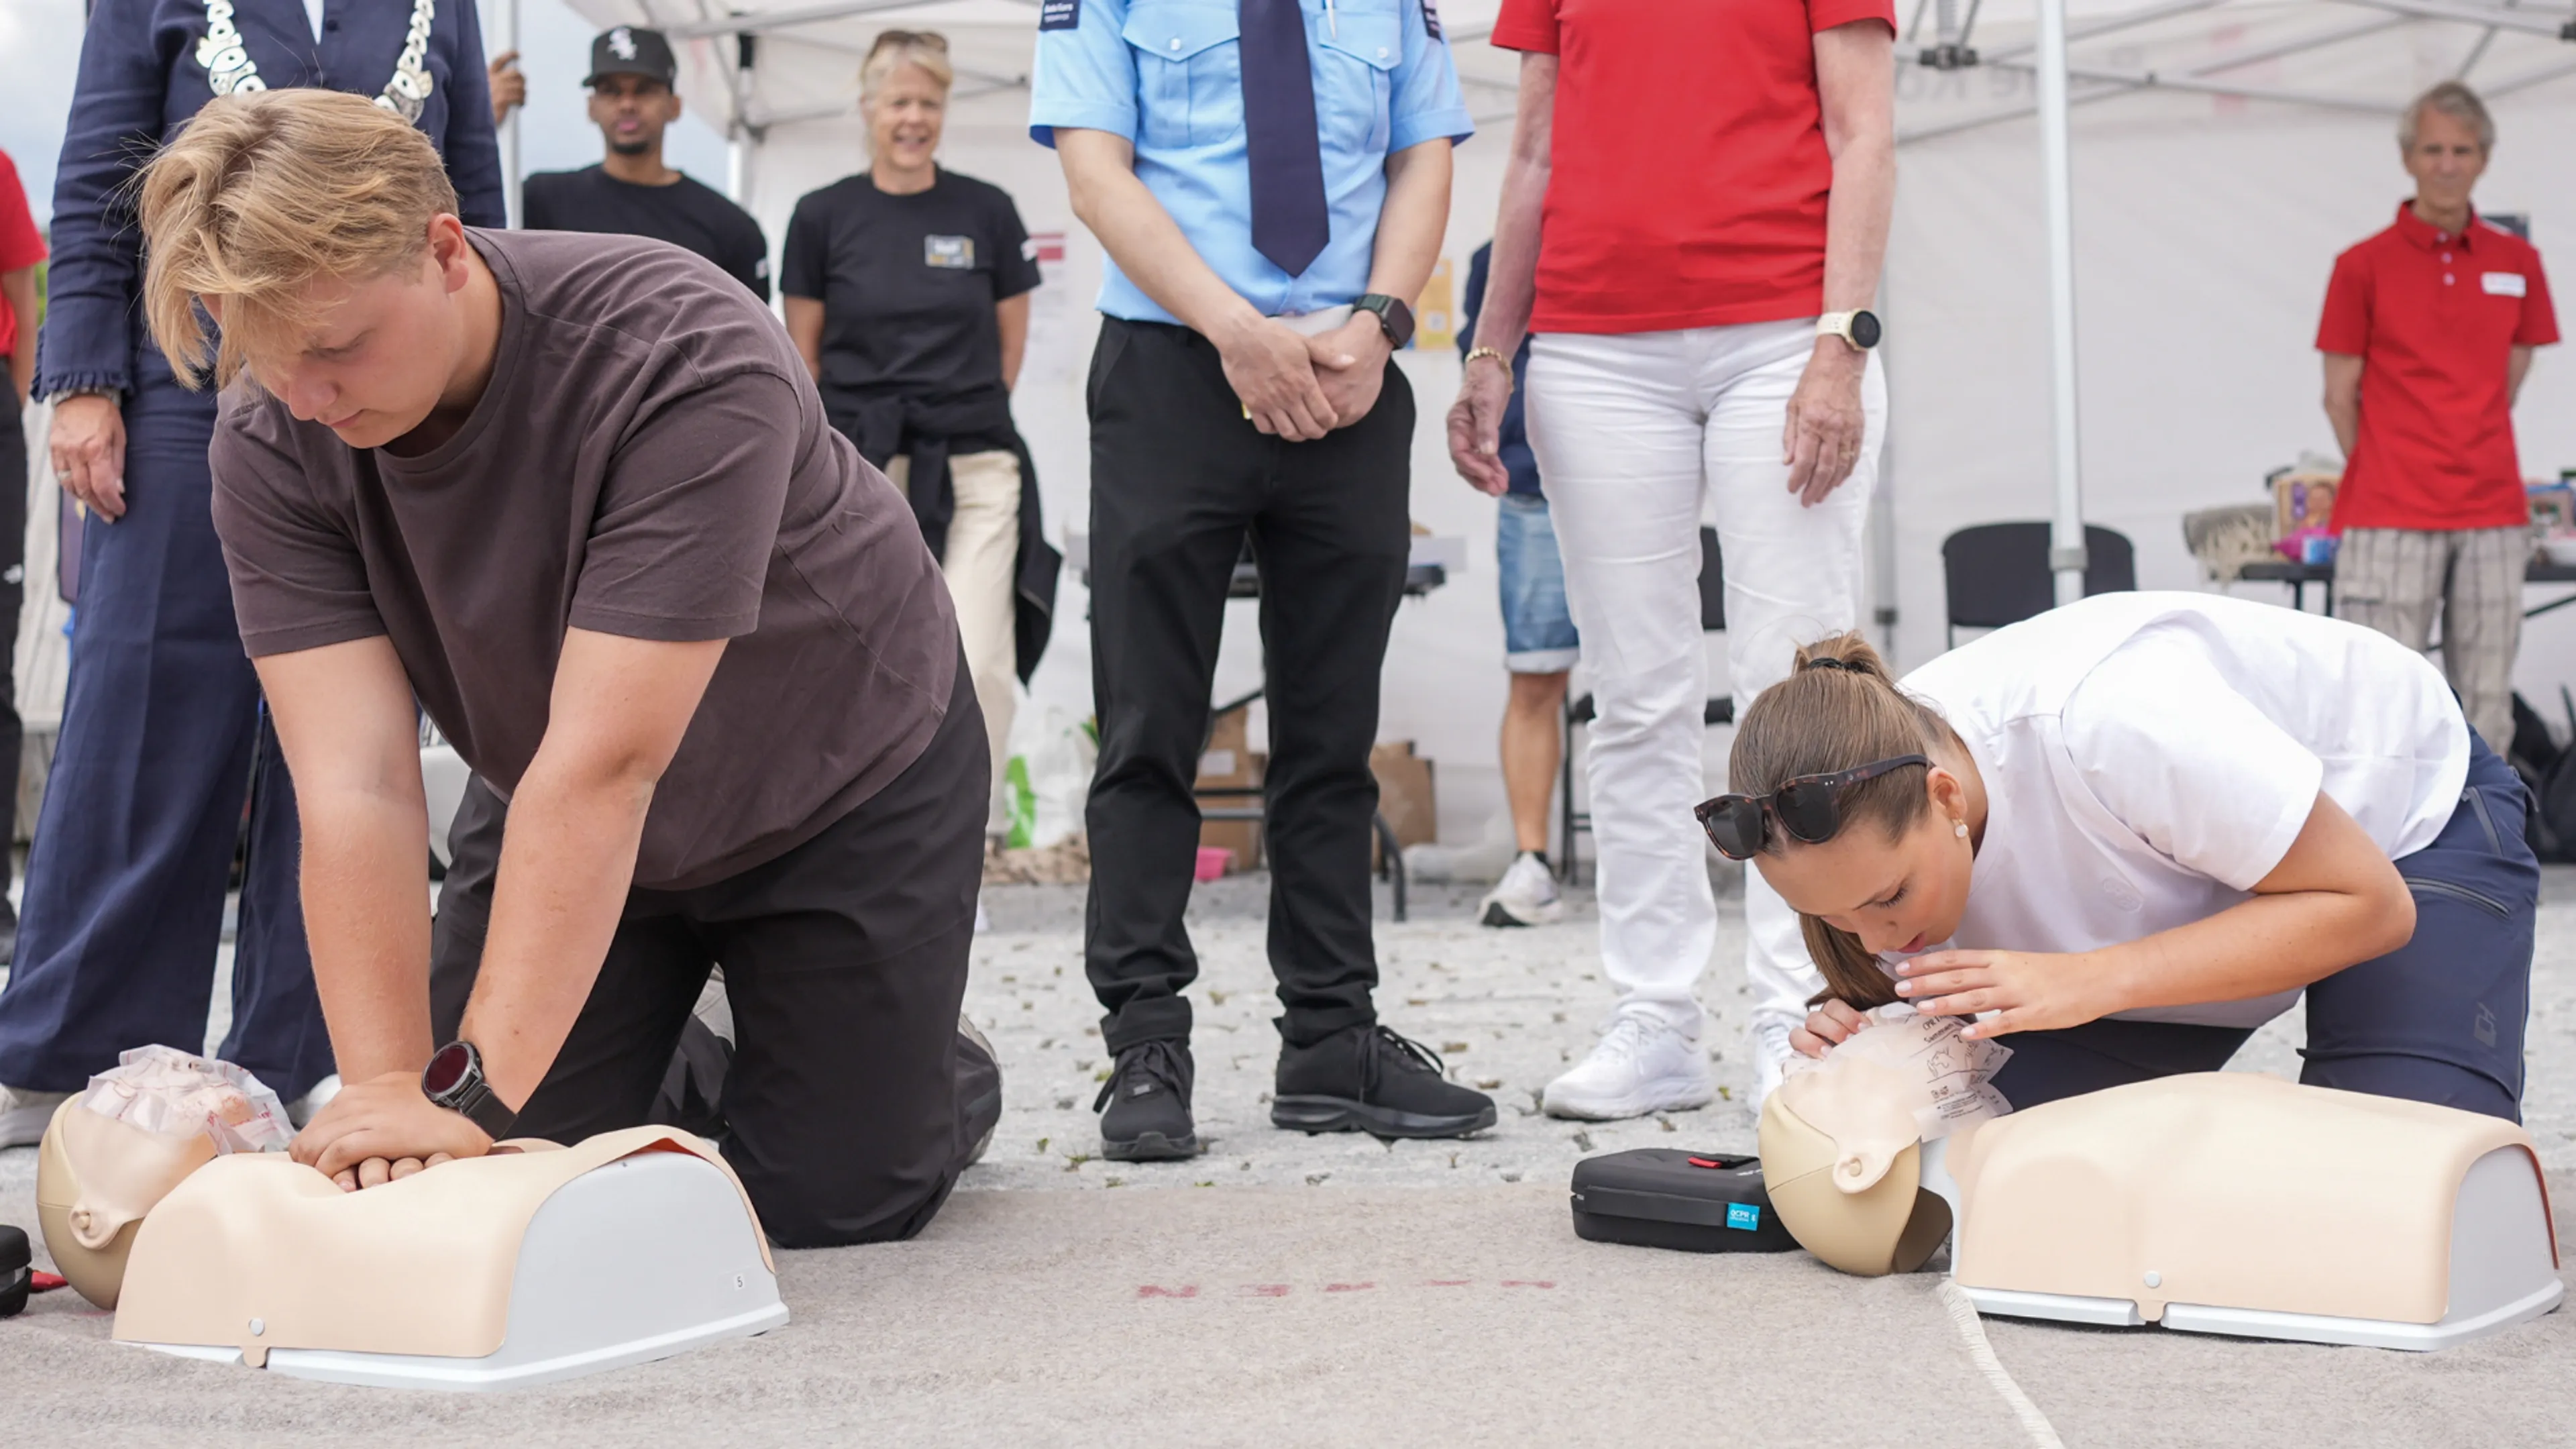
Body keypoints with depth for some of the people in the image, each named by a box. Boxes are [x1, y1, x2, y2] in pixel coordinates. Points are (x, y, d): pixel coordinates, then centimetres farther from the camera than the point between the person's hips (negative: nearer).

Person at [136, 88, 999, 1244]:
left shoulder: (687, 359, -38)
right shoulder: (271, 443, -22)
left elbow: (605, 762, -41)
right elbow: (354, 785, -27)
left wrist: (472, 1091, -43)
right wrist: (387, 1087, -36)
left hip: (845, 790, -4)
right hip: (572, 832, 4)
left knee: (824, 1206, -5)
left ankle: (940, 1079, 29)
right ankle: (673, 1060, 32)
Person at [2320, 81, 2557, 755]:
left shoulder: (2517, 263, 8)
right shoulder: (2364, 266, -2)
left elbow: (2505, 386, 16)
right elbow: (2340, 398, 3)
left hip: (2493, 518, 4)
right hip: (2390, 522, -4)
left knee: (2485, 707, 5)